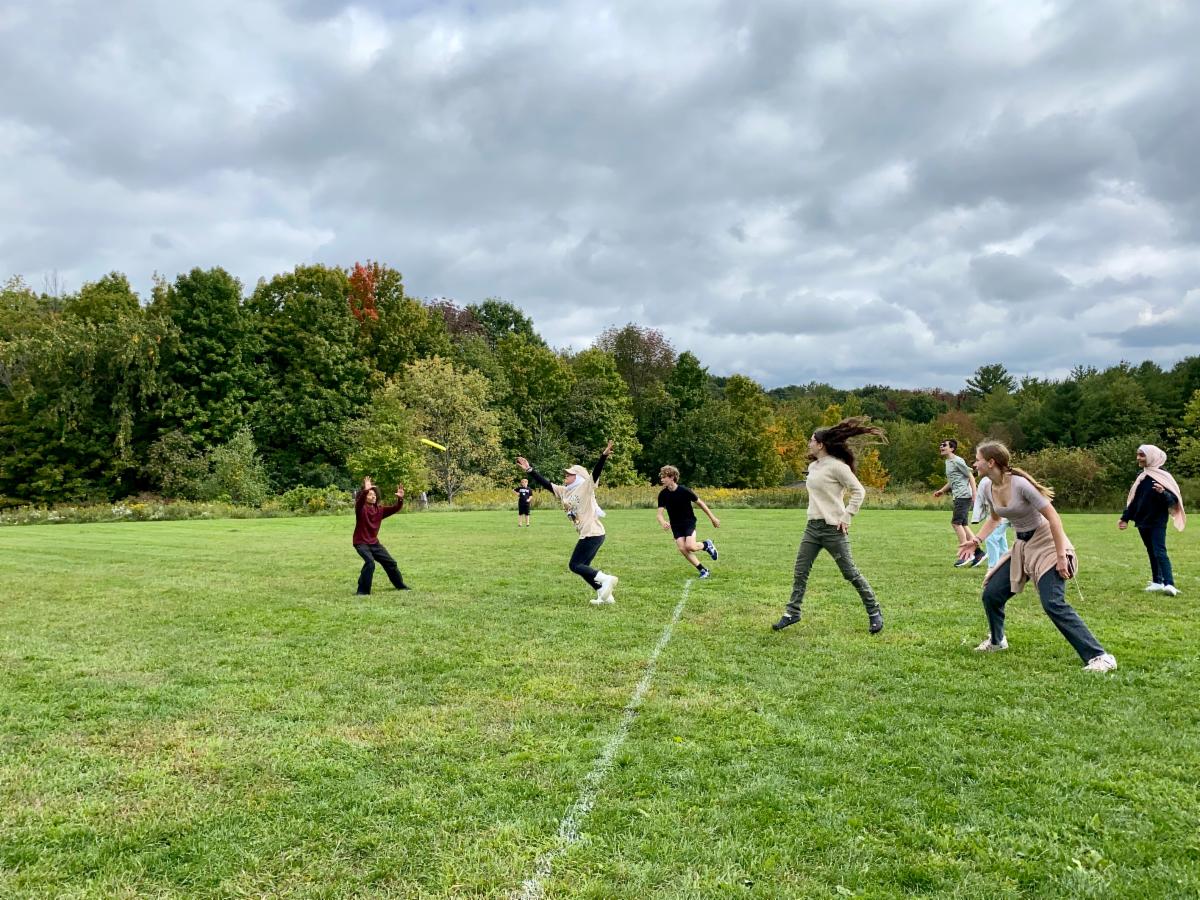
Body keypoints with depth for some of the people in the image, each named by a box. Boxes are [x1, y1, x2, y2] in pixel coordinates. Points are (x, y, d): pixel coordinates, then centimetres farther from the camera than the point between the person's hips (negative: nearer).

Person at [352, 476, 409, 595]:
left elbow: (395, 509, -3)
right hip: (361, 543, -6)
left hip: (374, 543, 6)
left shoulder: (379, 510, 1)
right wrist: (365, 490, -52)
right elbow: (359, 501, -36)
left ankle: (400, 585, 32)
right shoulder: (360, 508, -14)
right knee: (370, 562, -29)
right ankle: (363, 591, -18)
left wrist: (400, 499, -21)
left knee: (390, 562, 11)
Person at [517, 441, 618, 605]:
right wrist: (529, 470, 9)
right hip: (586, 535, 9)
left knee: (575, 565, -9)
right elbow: (544, 482, 15)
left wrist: (604, 456, -38)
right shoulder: (563, 491, 13)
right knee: (582, 567, 12)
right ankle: (605, 595, 16)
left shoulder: (586, 487, -8)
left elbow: (596, 472, -23)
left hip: (593, 534, -9)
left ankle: (606, 579, -9)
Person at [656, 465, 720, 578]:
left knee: (689, 546, -23)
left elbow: (700, 503, -5)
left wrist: (713, 518, 1)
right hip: (675, 525, 4)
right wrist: (663, 522, -36)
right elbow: (660, 514, -11)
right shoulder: (662, 494, -9)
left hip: (689, 522, -4)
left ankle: (706, 545, 11)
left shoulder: (684, 491, -18)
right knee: (682, 549, -12)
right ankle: (703, 570, 4)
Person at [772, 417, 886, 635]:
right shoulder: (812, 467, 11)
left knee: (850, 573, 1)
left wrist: (846, 517, -15)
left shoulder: (837, 466, -13)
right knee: (800, 571, 5)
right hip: (812, 526, 8)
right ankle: (792, 612, 14)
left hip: (833, 528, -8)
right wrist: (815, 511, 14)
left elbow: (858, 491, -13)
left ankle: (874, 612, 16)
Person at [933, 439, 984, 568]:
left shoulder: (957, 461, -10)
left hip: (964, 495, -10)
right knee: (962, 525, 9)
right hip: (958, 497, 10)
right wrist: (942, 490, 18)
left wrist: (974, 495, -16)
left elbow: (971, 477, -10)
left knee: (956, 523, -10)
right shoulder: (948, 462, 18)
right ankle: (978, 552, 13)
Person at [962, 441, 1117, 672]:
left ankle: (1100, 657, -16)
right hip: (1022, 547, 8)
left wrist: (1061, 557, -22)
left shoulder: (1020, 484, -24)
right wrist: (976, 540, 7)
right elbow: (995, 518, 20)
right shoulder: (988, 489, -1)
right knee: (991, 593, 5)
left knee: (1053, 604, -21)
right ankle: (996, 641, 30)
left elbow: (1053, 519, -22)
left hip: (1046, 545, -8)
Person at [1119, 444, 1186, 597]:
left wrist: (1162, 493, -35)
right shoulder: (1142, 477, 10)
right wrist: (1125, 518, 12)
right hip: (1143, 521, 7)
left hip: (1157, 522, -7)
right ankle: (1157, 582, 20)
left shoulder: (1163, 476, -10)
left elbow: (1172, 499, -14)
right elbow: (1134, 499, 15)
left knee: (1160, 552, -15)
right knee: (1151, 552, 12)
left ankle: (1169, 584, -20)